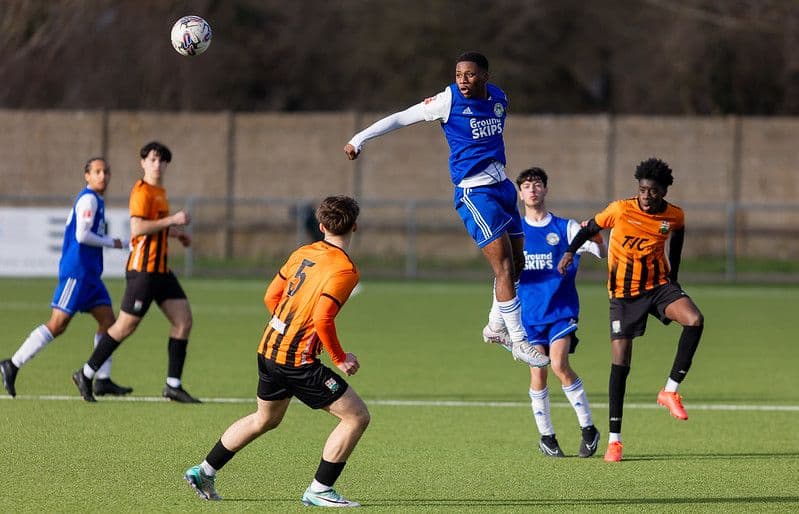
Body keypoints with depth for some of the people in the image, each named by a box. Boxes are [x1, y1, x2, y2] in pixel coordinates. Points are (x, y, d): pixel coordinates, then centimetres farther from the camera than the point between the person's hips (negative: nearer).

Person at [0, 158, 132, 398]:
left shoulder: (96, 200, 19)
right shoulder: (89, 199, -11)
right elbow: (81, 236, -18)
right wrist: (111, 243, -9)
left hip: (89, 274, 10)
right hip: (76, 271, -10)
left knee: (107, 321, 4)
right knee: (57, 324, -11)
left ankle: (103, 380, 3)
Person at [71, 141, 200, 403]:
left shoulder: (159, 192, 17)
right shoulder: (142, 191, -12)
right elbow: (137, 228, -24)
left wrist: (175, 232, 23)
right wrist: (171, 220, -22)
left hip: (161, 269, 9)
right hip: (143, 268, -9)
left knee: (183, 320, 1)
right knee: (126, 326, -4)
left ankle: (173, 386, 5)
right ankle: (85, 375, 10)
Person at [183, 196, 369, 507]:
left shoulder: (302, 254, 8)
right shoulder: (345, 270, -15)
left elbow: (271, 297, 14)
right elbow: (322, 319, -23)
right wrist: (340, 359, -11)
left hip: (268, 349, 8)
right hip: (298, 360, -8)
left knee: (265, 419, 29)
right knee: (357, 416, -3)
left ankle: (204, 472, 36)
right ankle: (319, 490, 1)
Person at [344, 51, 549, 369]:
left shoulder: (499, 99, 5)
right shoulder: (448, 101, -11)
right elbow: (401, 118, -5)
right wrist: (359, 139, -6)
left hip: (501, 186, 7)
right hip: (474, 192, -7)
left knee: (516, 265, 12)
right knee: (504, 267, -12)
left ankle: (495, 327, 30)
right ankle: (519, 342, -7)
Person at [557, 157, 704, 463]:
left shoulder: (675, 217, -5)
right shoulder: (620, 210, -13)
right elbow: (591, 228, 3)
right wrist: (570, 251, -9)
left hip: (658, 285, 2)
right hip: (624, 294, -2)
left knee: (694, 320, -28)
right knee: (620, 363, -5)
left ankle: (670, 391, -13)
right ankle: (614, 439, 4)